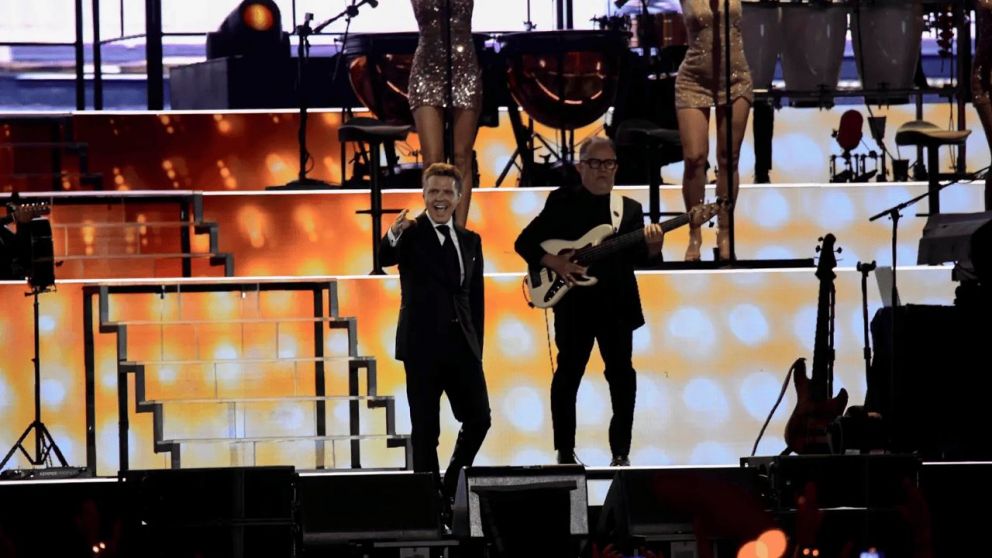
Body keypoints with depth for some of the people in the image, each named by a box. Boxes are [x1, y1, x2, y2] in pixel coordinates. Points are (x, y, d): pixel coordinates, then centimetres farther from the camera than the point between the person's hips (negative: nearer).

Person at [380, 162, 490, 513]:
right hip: (423, 345, -5)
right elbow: (386, 258, -25)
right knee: (425, 429, -1)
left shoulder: (470, 241, 13)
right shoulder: (411, 234, -2)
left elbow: (476, 299, 15)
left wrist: (476, 346, 10)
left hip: (462, 345, 5)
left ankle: (451, 489, 21)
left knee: (478, 419, 3)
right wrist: (394, 235, -46)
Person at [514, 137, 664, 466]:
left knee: (622, 373, -1)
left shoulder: (629, 209, 10)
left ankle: (621, 452, 6)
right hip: (573, 302, -2)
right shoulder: (562, 201, 3)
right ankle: (565, 452, 8)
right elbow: (525, 242, 2)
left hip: (616, 303, 2)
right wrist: (554, 263, -14)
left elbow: (635, 257, -1)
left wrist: (652, 248, -23)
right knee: (568, 373, 2)